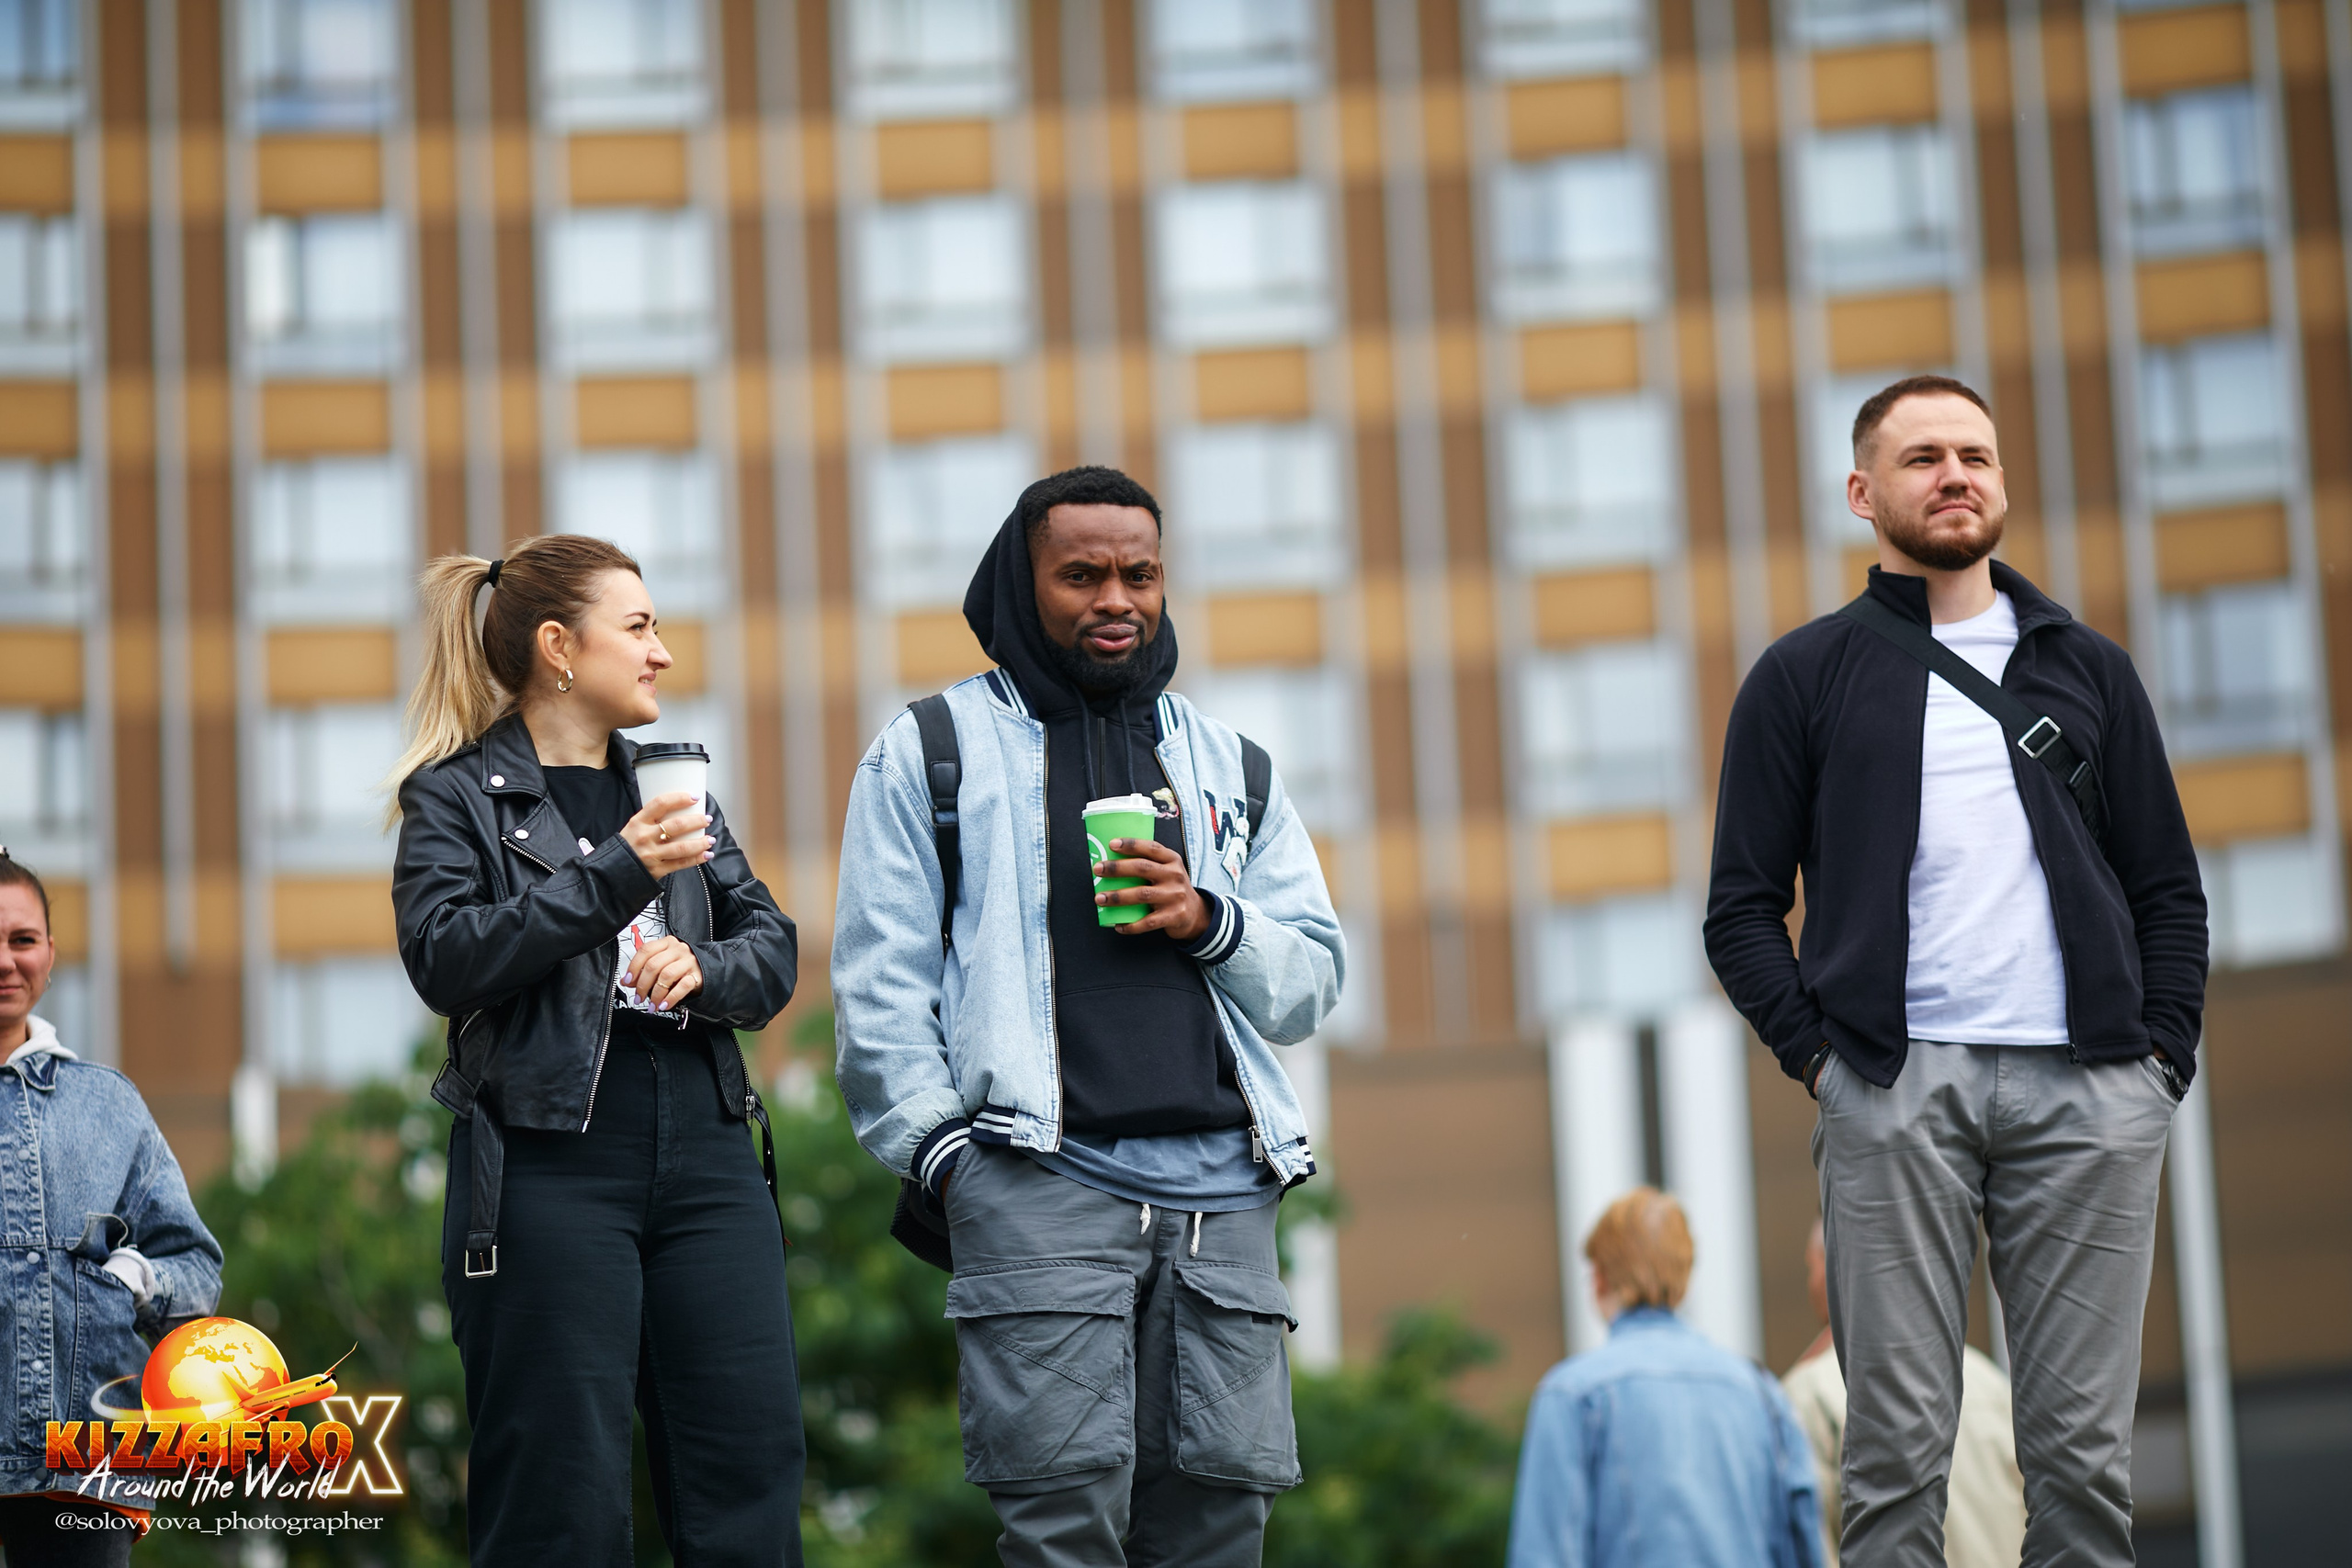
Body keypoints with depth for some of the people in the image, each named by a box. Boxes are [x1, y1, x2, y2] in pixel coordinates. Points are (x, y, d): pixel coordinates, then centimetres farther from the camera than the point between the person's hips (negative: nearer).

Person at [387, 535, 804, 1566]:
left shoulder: (673, 786, 20)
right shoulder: (456, 796, 3)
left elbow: (774, 950, 16)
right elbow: (445, 960, -12)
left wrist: (705, 966, -7)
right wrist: (616, 873, -18)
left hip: (704, 1152, 5)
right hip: (550, 1162, -5)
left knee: (752, 1475, 1)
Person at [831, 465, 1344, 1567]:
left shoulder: (1228, 765, 22)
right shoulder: (933, 749, 11)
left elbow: (1313, 979, 18)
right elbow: (880, 981, 5)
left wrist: (1211, 920, -2)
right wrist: (940, 1147, -7)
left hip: (1220, 1184, 4)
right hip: (1039, 1179, -4)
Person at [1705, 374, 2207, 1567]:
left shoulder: (2087, 669, 19)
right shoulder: (1803, 677, 11)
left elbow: (2168, 888, 18)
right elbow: (1743, 907, 8)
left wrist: (2163, 1055, 4)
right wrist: (1816, 1052, -5)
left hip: (2087, 1090, 2)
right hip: (1895, 1088, -2)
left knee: (2084, 1445, 1)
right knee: (1898, 1443, -5)